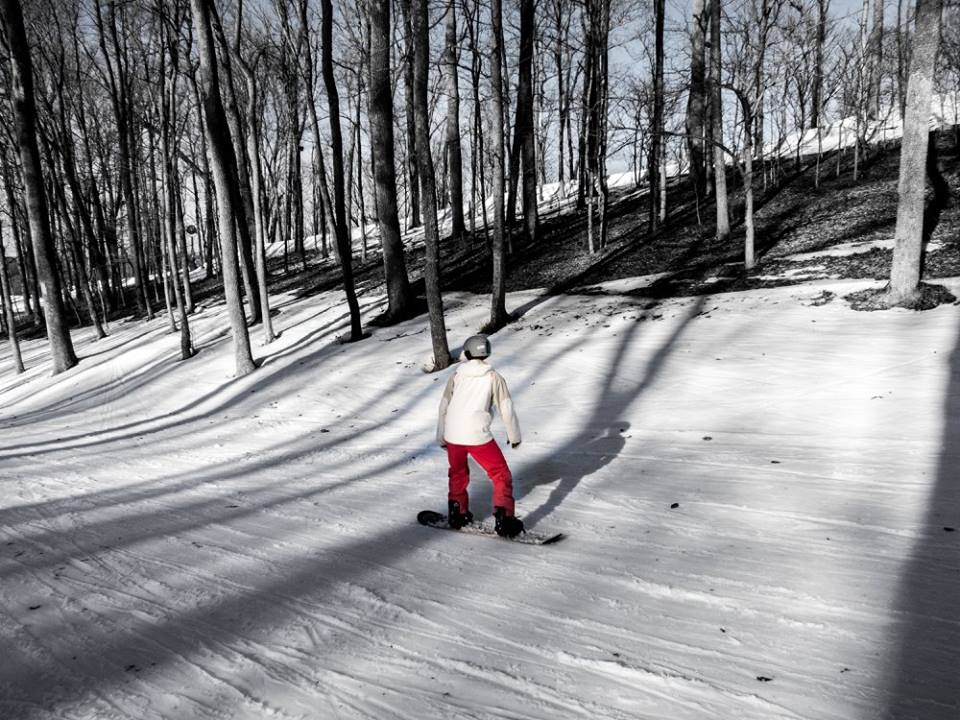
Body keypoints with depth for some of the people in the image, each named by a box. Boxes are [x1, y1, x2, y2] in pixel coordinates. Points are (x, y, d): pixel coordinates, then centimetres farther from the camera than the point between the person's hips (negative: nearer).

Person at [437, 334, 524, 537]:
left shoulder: (456, 376, 8)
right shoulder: (493, 377, 0)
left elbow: (443, 408, 14)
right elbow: (506, 409, 2)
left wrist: (441, 437, 26)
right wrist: (514, 435, 16)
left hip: (452, 435, 4)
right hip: (477, 436, -4)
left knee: (458, 473, 27)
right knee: (501, 475, 9)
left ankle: (457, 514, 32)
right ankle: (504, 519, 2)